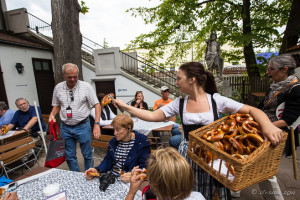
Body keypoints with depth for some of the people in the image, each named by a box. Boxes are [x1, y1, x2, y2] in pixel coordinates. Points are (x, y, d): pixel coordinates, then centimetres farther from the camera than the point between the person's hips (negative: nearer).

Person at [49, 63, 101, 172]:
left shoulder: (86, 86, -10)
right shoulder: (58, 88, 2)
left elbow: (97, 105, -12)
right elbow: (57, 105, 15)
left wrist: (97, 124, -21)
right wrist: (52, 114, -7)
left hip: (83, 126, -3)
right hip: (65, 127, 4)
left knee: (87, 154, 9)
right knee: (69, 156, 15)